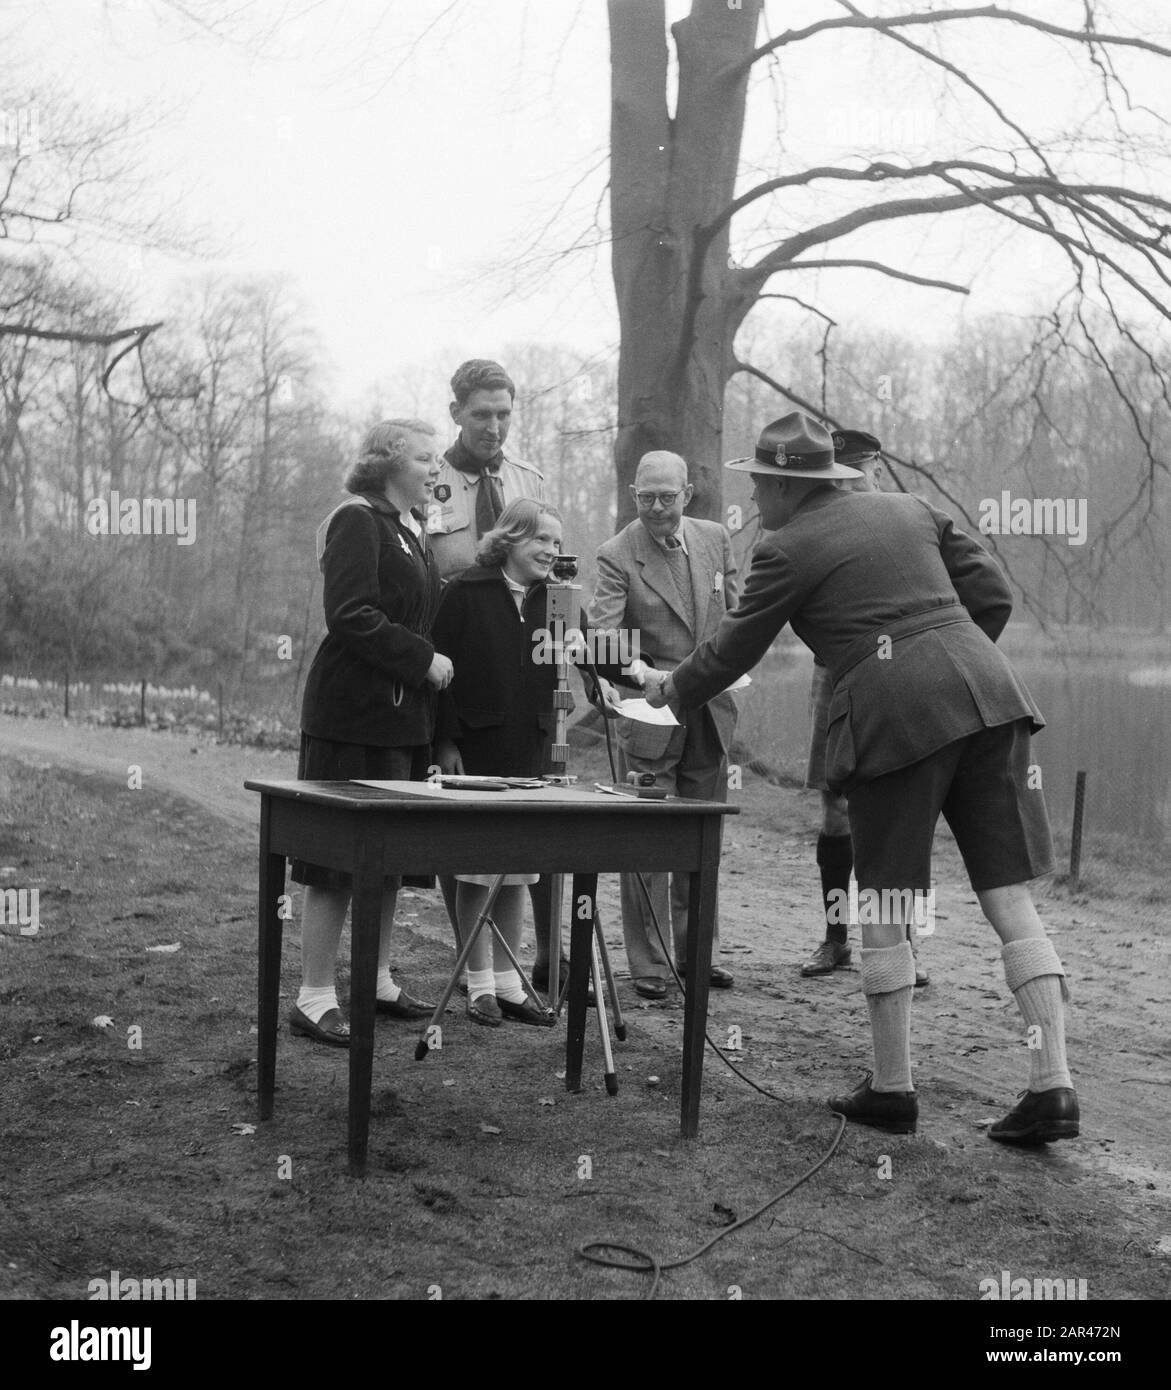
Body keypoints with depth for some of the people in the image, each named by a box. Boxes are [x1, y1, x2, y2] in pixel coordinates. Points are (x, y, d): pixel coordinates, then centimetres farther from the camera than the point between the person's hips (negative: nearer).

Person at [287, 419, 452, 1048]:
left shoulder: (412, 530, 18)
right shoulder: (356, 522, -10)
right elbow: (350, 616, -20)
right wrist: (424, 660, -17)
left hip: (402, 714, 9)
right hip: (353, 713, -9)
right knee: (339, 855, -5)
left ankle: (377, 978, 25)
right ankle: (315, 998, 1)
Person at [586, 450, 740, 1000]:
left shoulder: (715, 539, 3)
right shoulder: (617, 555, -11)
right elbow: (602, 633, -22)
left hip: (709, 709, 5)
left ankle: (696, 950, 25)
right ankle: (648, 964, 5)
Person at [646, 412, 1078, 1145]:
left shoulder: (788, 550, 3)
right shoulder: (910, 508, 20)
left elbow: (732, 652, 13)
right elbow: (994, 596, 17)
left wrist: (672, 686, 31)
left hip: (895, 718, -5)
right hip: (987, 698, 6)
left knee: (885, 912, 7)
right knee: (1012, 900, 3)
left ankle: (893, 1089, 13)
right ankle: (1053, 1085, -3)